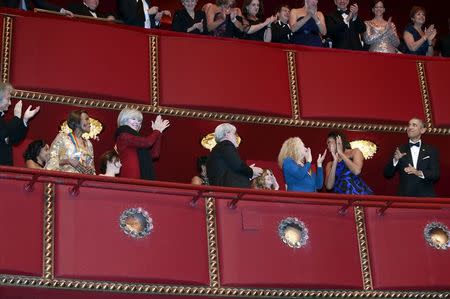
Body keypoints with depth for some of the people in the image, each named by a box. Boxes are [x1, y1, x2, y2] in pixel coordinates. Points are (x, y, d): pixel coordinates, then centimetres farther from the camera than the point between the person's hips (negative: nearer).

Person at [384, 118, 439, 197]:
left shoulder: (431, 151, 8)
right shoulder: (400, 150, 9)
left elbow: (436, 175, -1)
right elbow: (387, 174, 3)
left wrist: (419, 173, -19)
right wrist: (395, 160, -15)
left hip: (426, 197, 0)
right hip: (405, 196, 0)